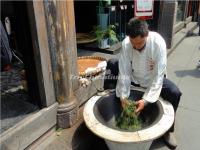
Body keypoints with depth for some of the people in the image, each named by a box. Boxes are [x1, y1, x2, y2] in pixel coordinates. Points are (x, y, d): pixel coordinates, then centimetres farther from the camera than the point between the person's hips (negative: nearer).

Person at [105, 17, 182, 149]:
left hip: (153, 78, -2)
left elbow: (158, 75, -29)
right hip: (133, 77, 2)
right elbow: (124, 72, -21)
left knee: (175, 94, -26)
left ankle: (168, 129, 2)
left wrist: (146, 100, -33)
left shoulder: (158, 43, -31)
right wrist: (123, 96, -26)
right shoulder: (126, 43, -25)